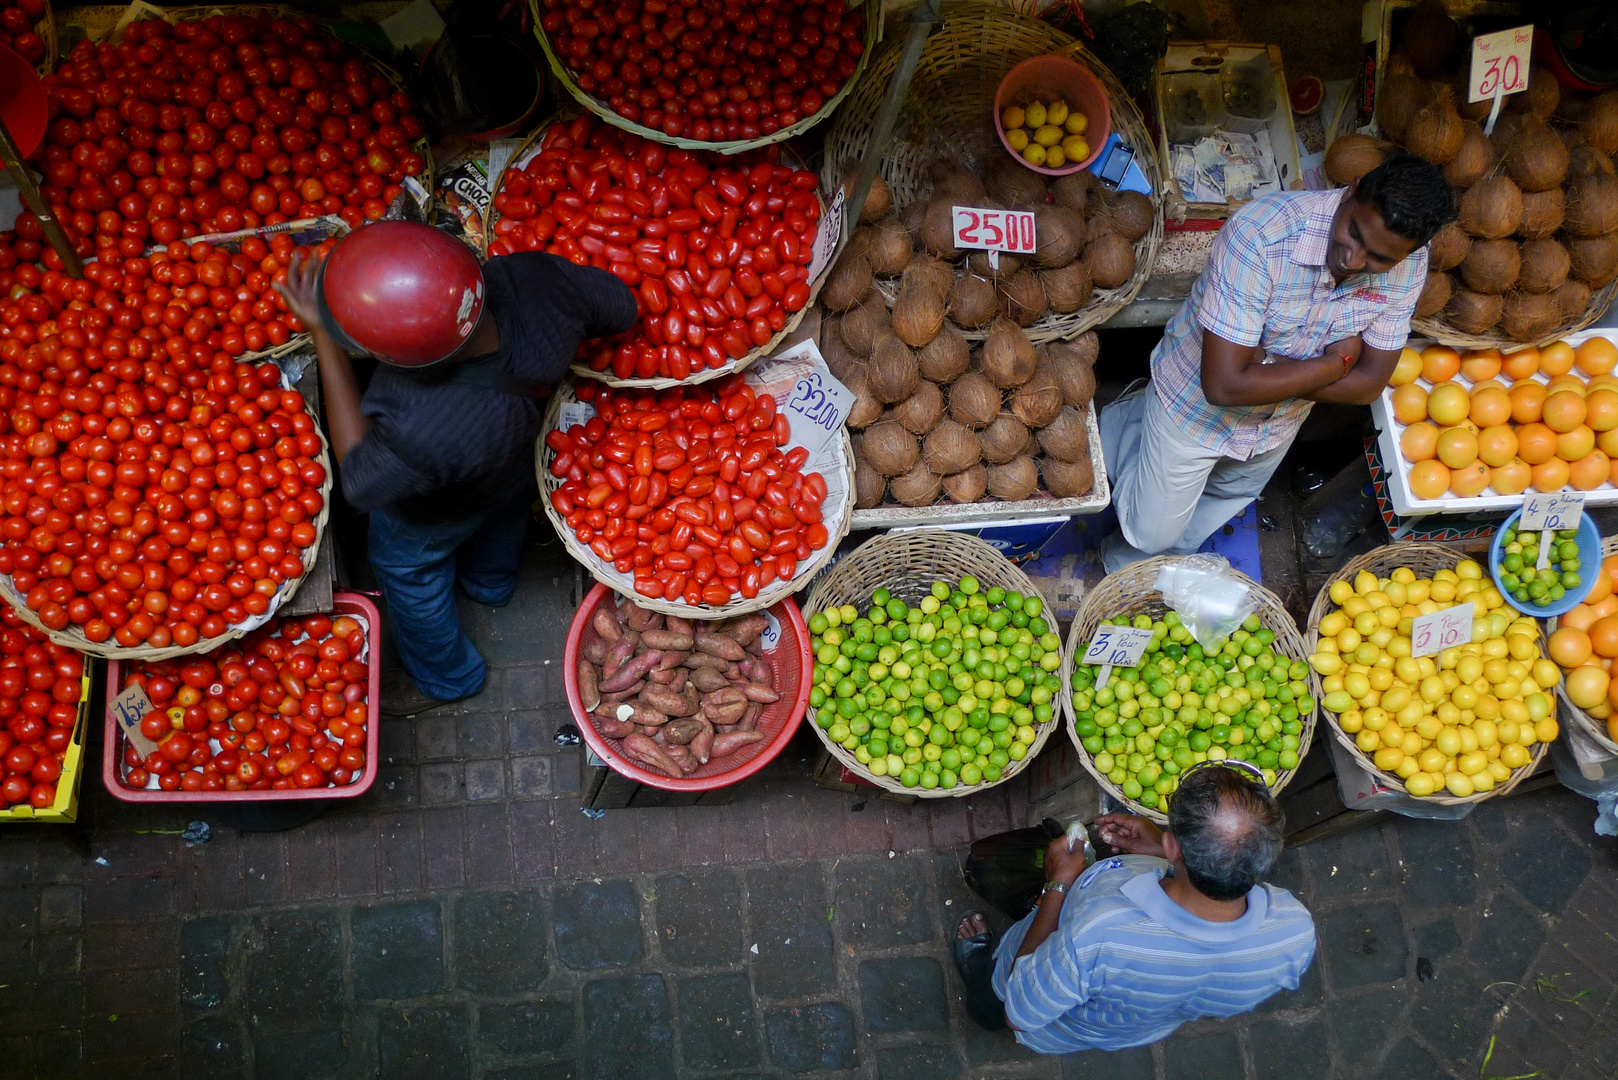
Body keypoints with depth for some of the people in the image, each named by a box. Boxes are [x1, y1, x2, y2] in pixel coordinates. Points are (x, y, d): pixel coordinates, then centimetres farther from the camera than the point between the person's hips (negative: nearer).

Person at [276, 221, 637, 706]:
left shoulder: (422, 434, -51)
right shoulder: (538, 276, -41)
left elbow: (361, 482, -27)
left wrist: (324, 338, -31)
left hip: (436, 517, -4)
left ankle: (446, 676, 61)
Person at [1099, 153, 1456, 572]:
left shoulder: (1408, 265, -23)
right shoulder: (1262, 235, -41)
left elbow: (1369, 383, -17)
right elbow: (1223, 384, -41)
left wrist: (1263, 363, -29)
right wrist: (1336, 363, -31)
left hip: (1279, 426, 5)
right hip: (1196, 407, -5)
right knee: (1153, 534, 13)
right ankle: (1127, 422, 36)